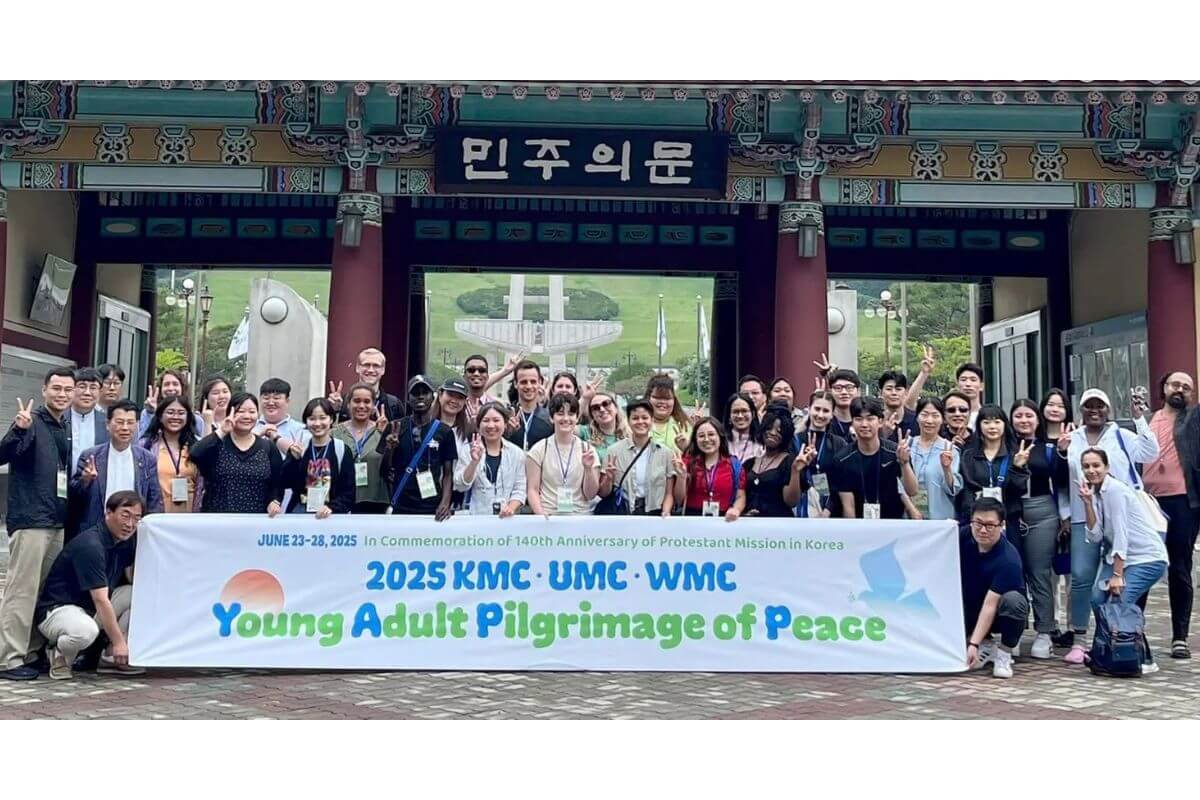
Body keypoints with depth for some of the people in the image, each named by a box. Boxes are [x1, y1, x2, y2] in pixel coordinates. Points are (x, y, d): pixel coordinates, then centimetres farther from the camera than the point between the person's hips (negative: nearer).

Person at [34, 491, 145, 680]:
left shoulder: (125, 540, 2)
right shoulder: (90, 545, -25)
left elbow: (135, 579, 2)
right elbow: (101, 600, -27)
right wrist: (118, 641, -26)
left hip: (91, 608, 9)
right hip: (58, 609, -9)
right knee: (85, 631, -40)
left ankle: (111, 657, 1)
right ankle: (60, 654, -3)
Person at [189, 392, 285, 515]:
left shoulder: (268, 447, 8)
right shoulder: (216, 443, 2)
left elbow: (278, 481, 7)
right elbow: (195, 455, -18)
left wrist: (275, 501, -11)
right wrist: (221, 433, -18)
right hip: (217, 519, -2)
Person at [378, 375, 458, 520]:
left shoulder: (444, 431, 2)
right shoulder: (395, 428, 4)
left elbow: (448, 473, 3)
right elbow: (384, 470, 7)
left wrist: (445, 503, -11)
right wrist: (389, 449, -12)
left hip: (432, 509, -1)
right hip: (400, 507, 1)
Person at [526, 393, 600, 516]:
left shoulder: (587, 450, 7)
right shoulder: (539, 450, 5)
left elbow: (590, 495, 7)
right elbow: (532, 490, 3)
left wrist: (589, 468, -8)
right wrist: (542, 515, -11)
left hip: (581, 515, 1)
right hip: (548, 516, -1)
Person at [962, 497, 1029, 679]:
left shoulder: (1008, 559, -30)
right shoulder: (964, 536, -13)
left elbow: (990, 604, -34)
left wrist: (973, 644, -38)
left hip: (998, 615, -5)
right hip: (971, 607, 5)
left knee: (1013, 600, -38)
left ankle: (1005, 652, -10)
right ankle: (986, 645, 2)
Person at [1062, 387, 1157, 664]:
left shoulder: (1122, 436, 6)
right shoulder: (1072, 439, 13)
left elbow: (1150, 453, -8)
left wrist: (1140, 419, -12)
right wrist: (1062, 453, -2)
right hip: (1084, 518, 2)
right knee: (1081, 577, -5)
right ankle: (1078, 640, 1)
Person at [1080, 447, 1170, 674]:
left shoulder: (1114, 490, -15)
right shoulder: (1094, 493, 7)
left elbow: (1120, 533, -19)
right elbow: (1095, 536, -1)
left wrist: (1117, 575, -19)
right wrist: (1087, 502, -10)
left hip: (1147, 557, -7)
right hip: (1119, 556, 7)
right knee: (1098, 598, -11)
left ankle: (1145, 660, -4)